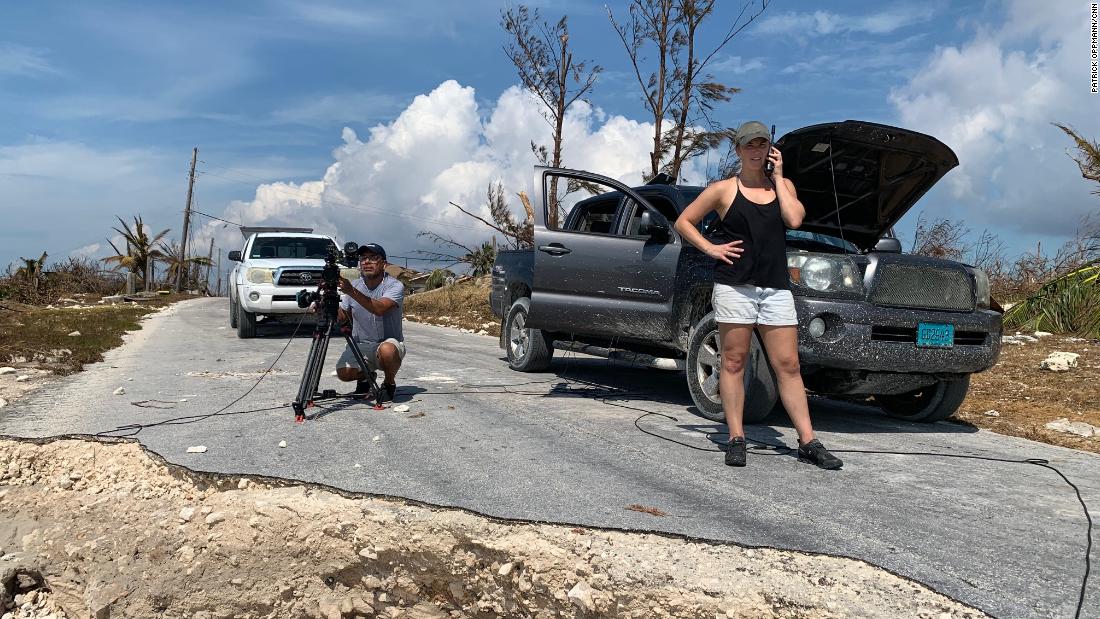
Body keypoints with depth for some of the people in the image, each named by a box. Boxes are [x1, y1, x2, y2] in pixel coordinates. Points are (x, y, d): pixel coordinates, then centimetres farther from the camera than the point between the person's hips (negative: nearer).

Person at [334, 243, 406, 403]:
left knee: (387, 350, -39)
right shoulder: (354, 285, 3)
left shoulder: (395, 286, -14)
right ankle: (365, 376, 14)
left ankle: (389, 383, -5)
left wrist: (352, 292, -41)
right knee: (343, 372, -24)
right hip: (359, 345, 4)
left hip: (388, 342, -4)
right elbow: (341, 316, 6)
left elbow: (379, 309, -32)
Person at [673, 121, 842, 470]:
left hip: (776, 288, 3)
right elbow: (683, 222, 9)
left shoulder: (783, 185, 15)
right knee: (733, 362, 0)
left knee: (788, 365, 2)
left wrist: (777, 176, 2)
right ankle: (736, 439, 7)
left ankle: (808, 442, 6)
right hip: (734, 286, -2)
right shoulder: (723, 189, 7)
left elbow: (794, 219, -4)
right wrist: (710, 248, -4)